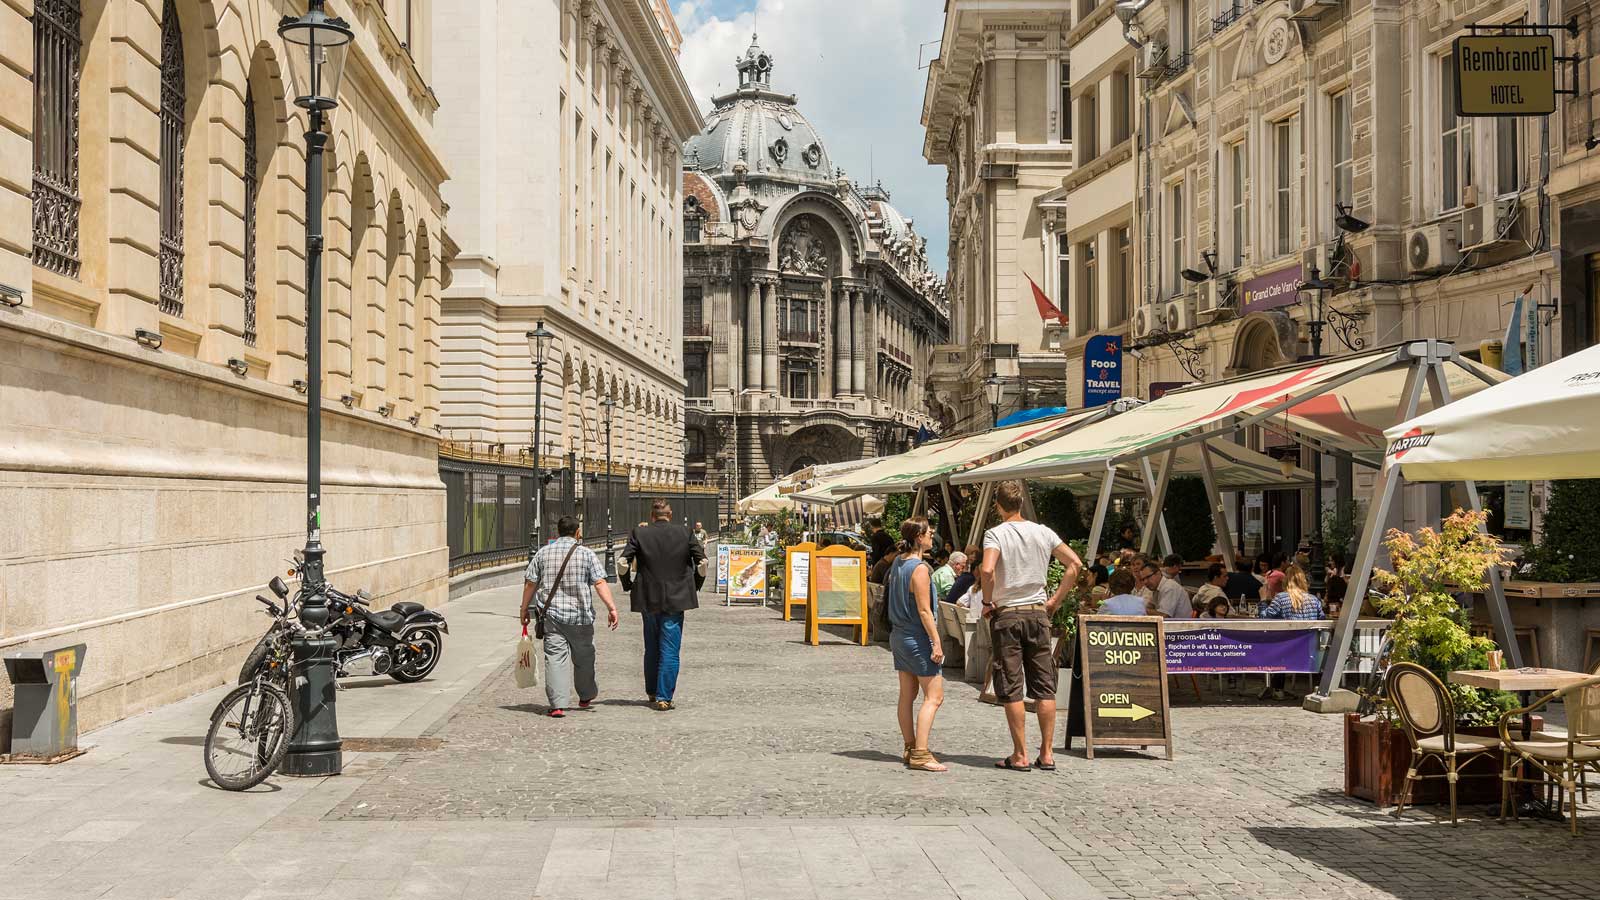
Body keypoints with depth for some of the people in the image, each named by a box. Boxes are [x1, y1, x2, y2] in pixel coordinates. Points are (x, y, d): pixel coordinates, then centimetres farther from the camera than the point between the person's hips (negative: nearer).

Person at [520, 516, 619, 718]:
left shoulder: (543, 553, 5)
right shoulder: (586, 554, -1)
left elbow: (530, 584, 6)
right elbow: (600, 583, -10)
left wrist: (525, 609, 15)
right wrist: (611, 607, -11)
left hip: (552, 614, 1)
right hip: (581, 616, -1)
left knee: (555, 658, -2)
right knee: (583, 658, 16)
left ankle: (558, 704, -11)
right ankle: (585, 697, 33)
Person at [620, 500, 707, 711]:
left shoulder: (639, 534, -3)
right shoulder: (684, 533, -2)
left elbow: (623, 562, -7)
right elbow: (702, 560, -1)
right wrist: (695, 586, 12)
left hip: (648, 600, 1)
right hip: (676, 599, -1)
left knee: (651, 649, 17)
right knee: (670, 651, 1)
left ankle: (652, 693, 27)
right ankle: (664, 697, -5)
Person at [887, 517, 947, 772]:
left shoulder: (898, 563, 7)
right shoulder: (920, 569, -19)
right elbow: (924, 611, -21)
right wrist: (936, 642, -17)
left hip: (899, 635, 9)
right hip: (918, 638, -9)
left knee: (907, 695, 13)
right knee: (934, 696, -6)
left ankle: (911, 749, 19)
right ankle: (920, 754, -11)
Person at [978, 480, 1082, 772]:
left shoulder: (995, 534, -9)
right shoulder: (1043, 532, 5)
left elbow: (987, 570, -24)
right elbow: (1075, 564, 3)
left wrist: (987, 601, -8)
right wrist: (1056, 600, 8)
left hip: (1006, 616, -4)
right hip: (1038, 613, 4)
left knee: (1011, 689, 1)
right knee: (1045, 687, 8)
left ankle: (1020, 756, 3)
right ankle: (1047, 754, 9)